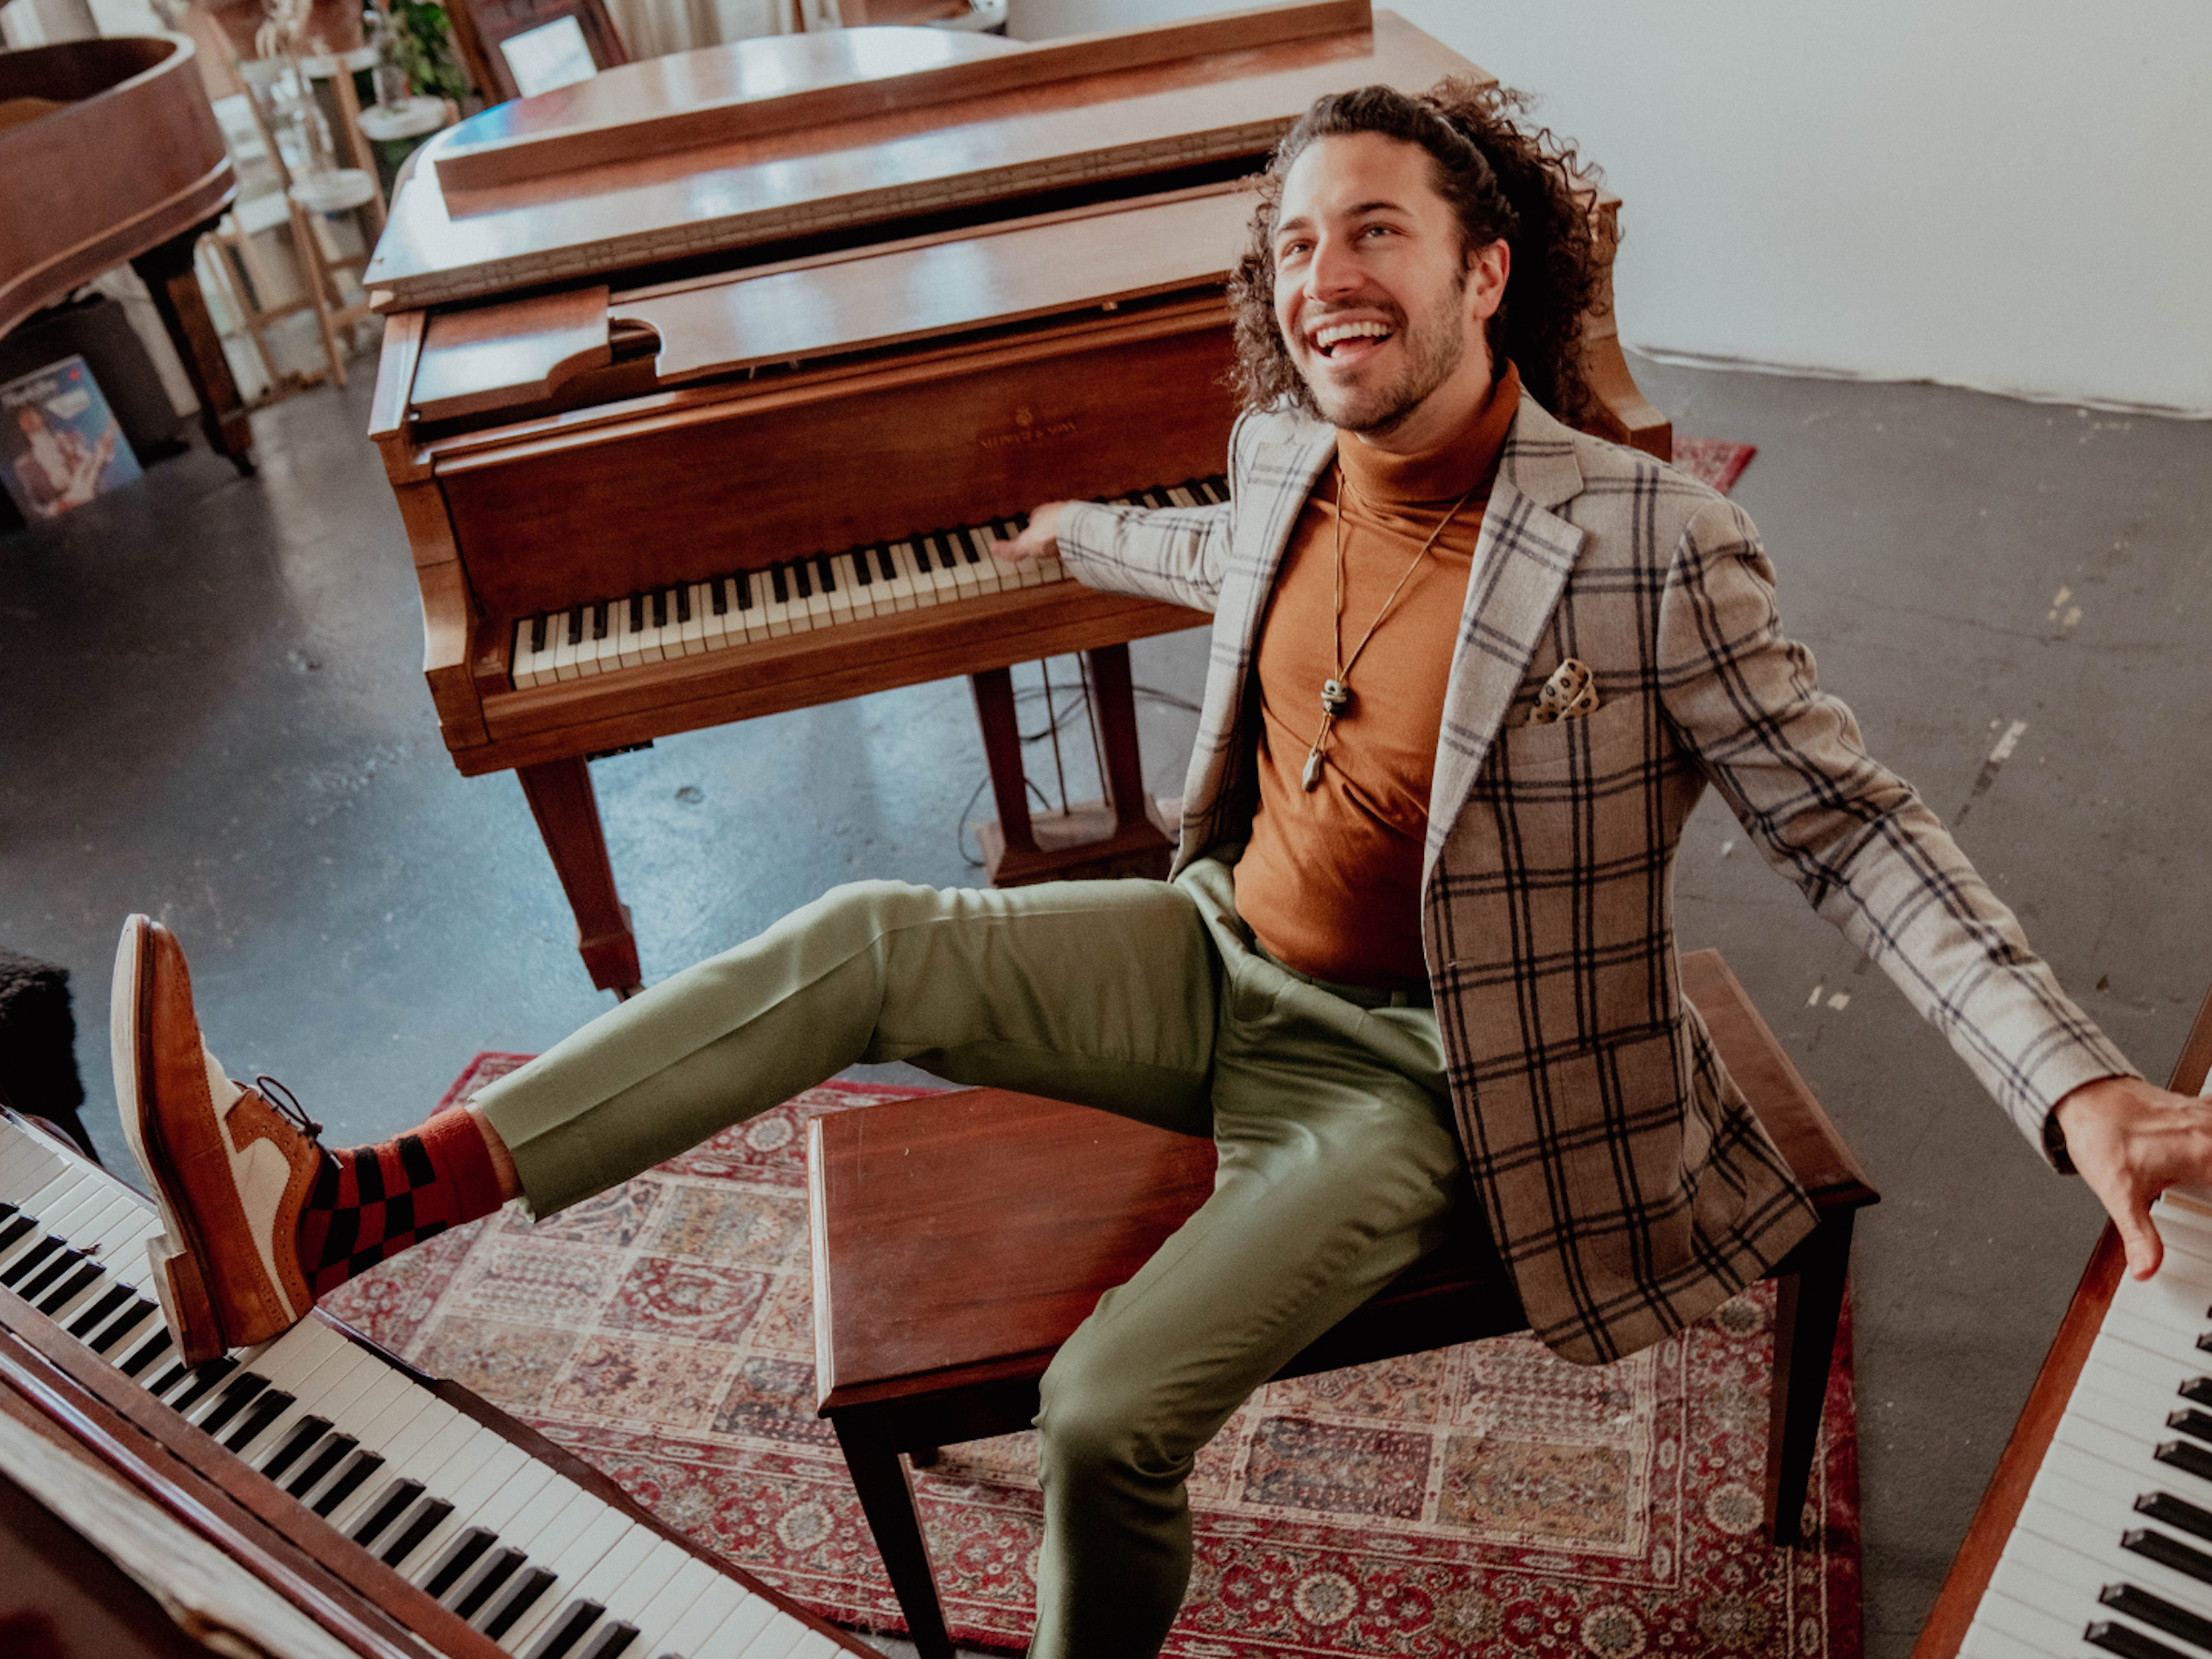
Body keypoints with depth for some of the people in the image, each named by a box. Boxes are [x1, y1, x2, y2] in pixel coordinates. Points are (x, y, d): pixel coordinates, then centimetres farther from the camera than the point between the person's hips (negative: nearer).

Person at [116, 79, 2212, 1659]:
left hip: (1403, 1067, -5)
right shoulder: (1283, 455, 0)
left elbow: (1844, 820, -16)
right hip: (1220, 957, 6)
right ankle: (327, 1216, -17)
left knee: (1109, 1408, -22)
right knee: (863, 943, -14)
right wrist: (1085, 535, 45)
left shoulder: (1648, 541, -20)